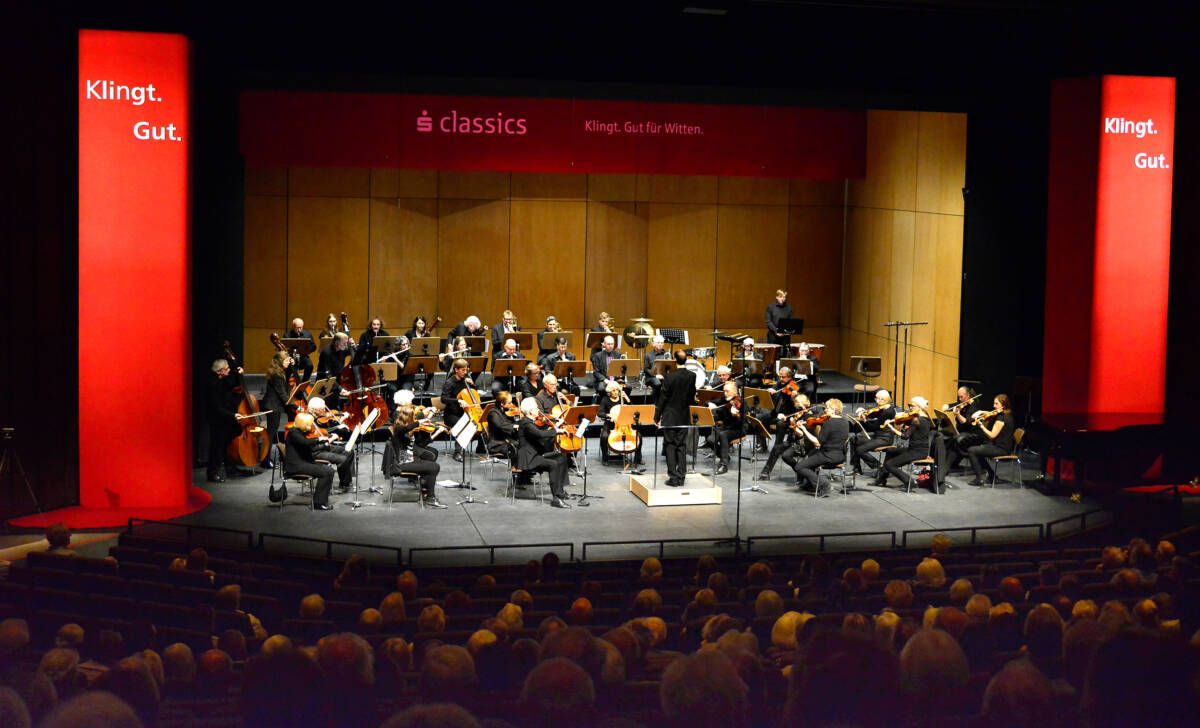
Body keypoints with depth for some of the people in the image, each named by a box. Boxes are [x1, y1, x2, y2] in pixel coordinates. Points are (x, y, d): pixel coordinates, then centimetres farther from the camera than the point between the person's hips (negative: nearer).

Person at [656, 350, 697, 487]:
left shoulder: (669, 377, -16)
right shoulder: (692, 376, -5)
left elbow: (662, 398, -11)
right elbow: (693, 396, 5)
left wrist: (657, 417, -3)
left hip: (670, 417, -4)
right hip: (684, 417, 4)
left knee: (670, 446, 3)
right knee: (682, 446, 10)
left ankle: (673, 477, 0)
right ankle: (681, 477, 11)